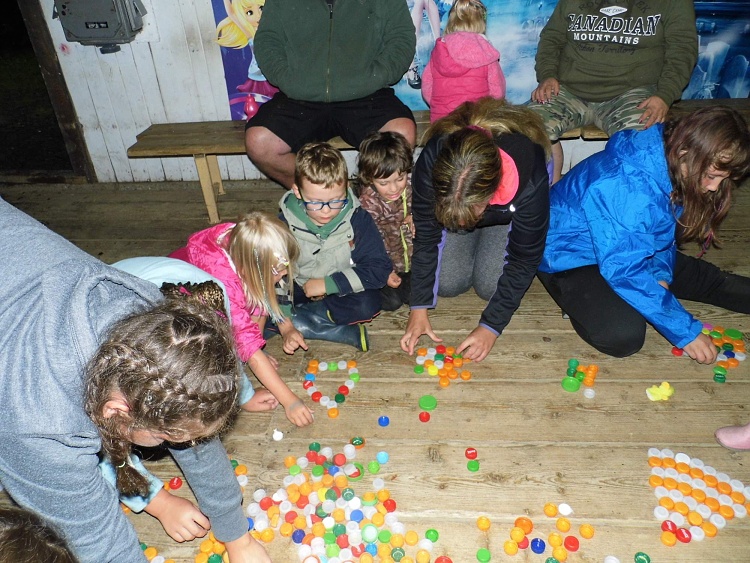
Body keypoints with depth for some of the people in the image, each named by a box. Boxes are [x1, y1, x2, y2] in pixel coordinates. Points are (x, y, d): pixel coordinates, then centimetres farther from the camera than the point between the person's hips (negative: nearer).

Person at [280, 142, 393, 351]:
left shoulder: (358, 219, -17)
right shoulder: (286, 224, -15)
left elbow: (380, 269, -20)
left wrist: (328, 284, -24)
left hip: (342, 291, -1)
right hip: (300, 292, 2)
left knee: (368, 304, -31)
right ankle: (344, 332, -21)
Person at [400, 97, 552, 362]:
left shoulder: (530, 181, -43)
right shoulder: (431, 164, -39)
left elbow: (524, 260, -28)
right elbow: (425, 236, -24)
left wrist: (491, 327, -27)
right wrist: (419, 308, -22)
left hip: (512, 211, -1)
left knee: (491, 286, -14)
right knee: (447, 283, -9)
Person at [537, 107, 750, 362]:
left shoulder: (671, 168, -8)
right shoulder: (625, 186, -35)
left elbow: (667, 234, 8)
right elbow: (623, 270, -34)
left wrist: (661, 274, -11)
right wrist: (685, 331, -28)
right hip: (569, 257, -8)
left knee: (705, 278, 0)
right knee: (623, 335, -25)